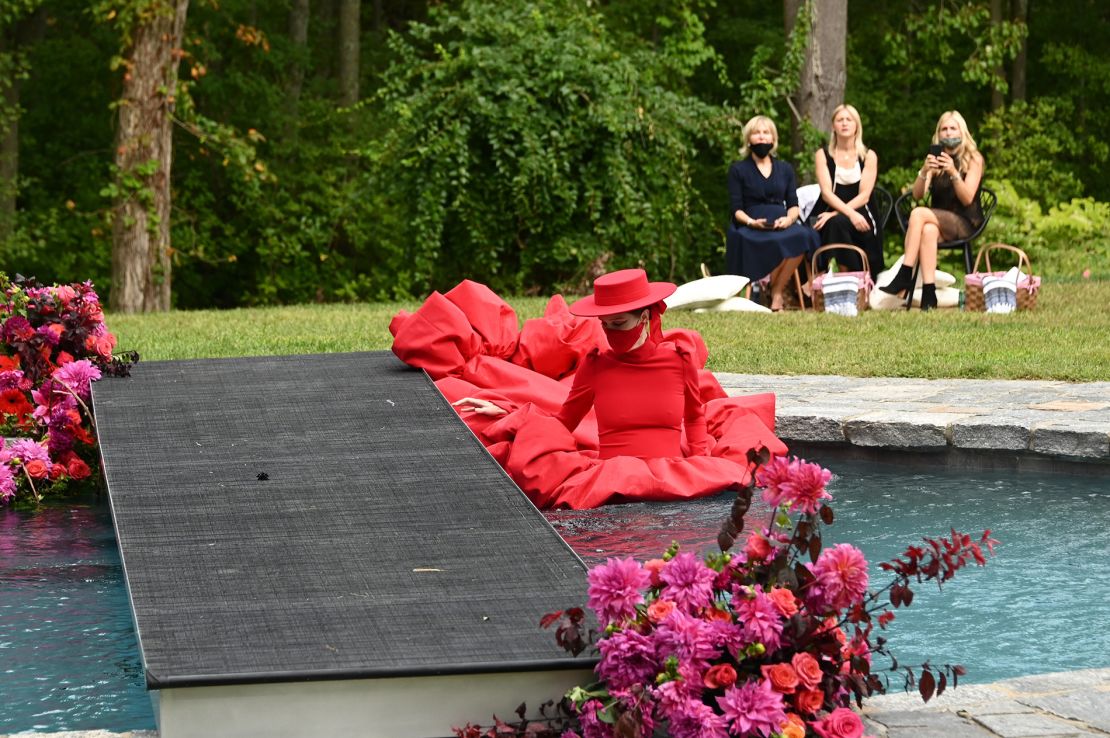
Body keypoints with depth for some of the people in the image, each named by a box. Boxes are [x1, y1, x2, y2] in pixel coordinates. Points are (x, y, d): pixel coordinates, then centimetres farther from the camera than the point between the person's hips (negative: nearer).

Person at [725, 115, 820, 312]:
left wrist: (789, 219, -9)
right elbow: (736, 209, 4)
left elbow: (793, 205, 15)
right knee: (777, 243, -39)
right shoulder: (738, 170, 14)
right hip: (750, 229, -3)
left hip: (781, 225, 3)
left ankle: (776, 292, -23)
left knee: (803, 235, -34)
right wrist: (751, 222, -17)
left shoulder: (785, 169, 24)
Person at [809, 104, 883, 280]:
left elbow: (864, 195, -1)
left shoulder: (868, 156, 9)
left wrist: (836, 214, -16)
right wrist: (850, 213, -21)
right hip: (830, 214, 1)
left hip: (859, 214, -1)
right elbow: (826, 193, -2)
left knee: (837, 223, -35)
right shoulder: (823, 155, 10)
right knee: (836, 224, -36)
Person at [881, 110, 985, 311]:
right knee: (928, 230, -35)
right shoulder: (936, 157, 13)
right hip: (937, 220, 3)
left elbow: (967, 199, -10)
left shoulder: (973, 159, 2)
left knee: (918, 213, -30)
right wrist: (925, 170, -17)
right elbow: (917, 195, 1)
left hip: (965, 224, -3)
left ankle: (904, 277, -34)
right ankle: (928, 293, -46)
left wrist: (953, 172, -25)